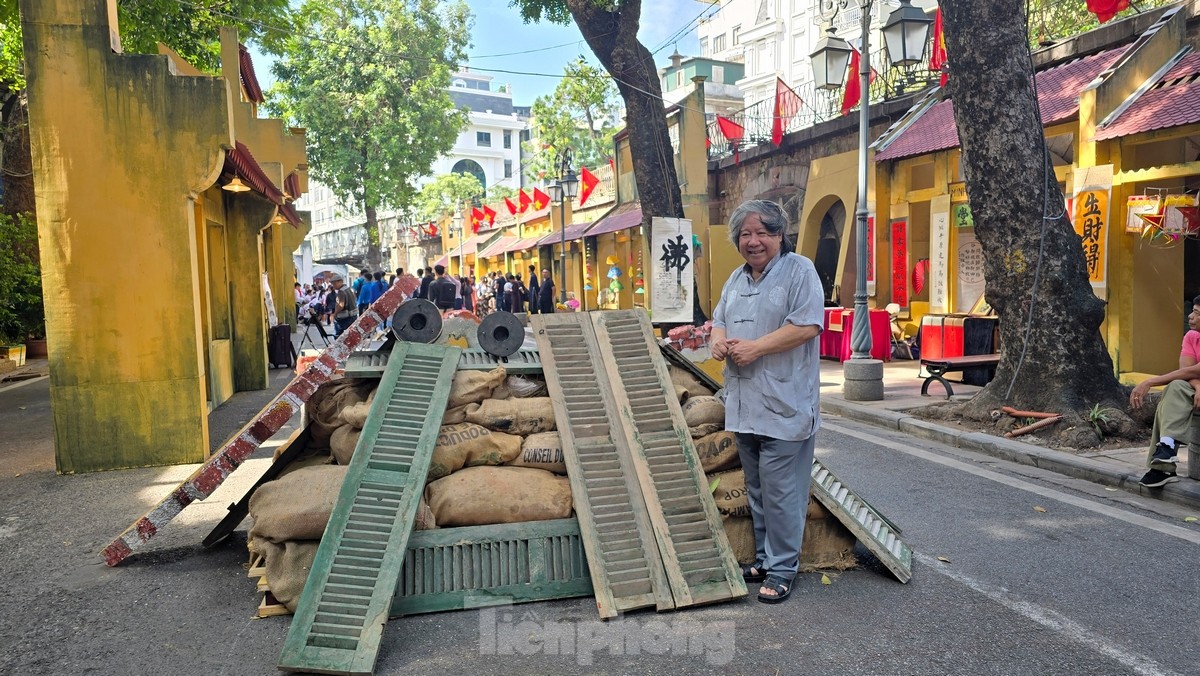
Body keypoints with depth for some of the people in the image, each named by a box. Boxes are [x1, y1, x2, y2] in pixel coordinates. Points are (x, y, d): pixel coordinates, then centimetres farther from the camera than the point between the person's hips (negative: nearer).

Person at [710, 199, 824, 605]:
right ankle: (764, 557, 30)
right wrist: (719, 340, -1)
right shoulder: (737, 279, 17)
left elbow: (807, 326, -16)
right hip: (743, 407, 8)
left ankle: (782, 569, 10)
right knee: (756, 490, 16)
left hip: (783, 406, -7)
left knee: (779, 493, -3)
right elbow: (719, 319, 23)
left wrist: (754, 348, -17)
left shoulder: (799, 271, -6)